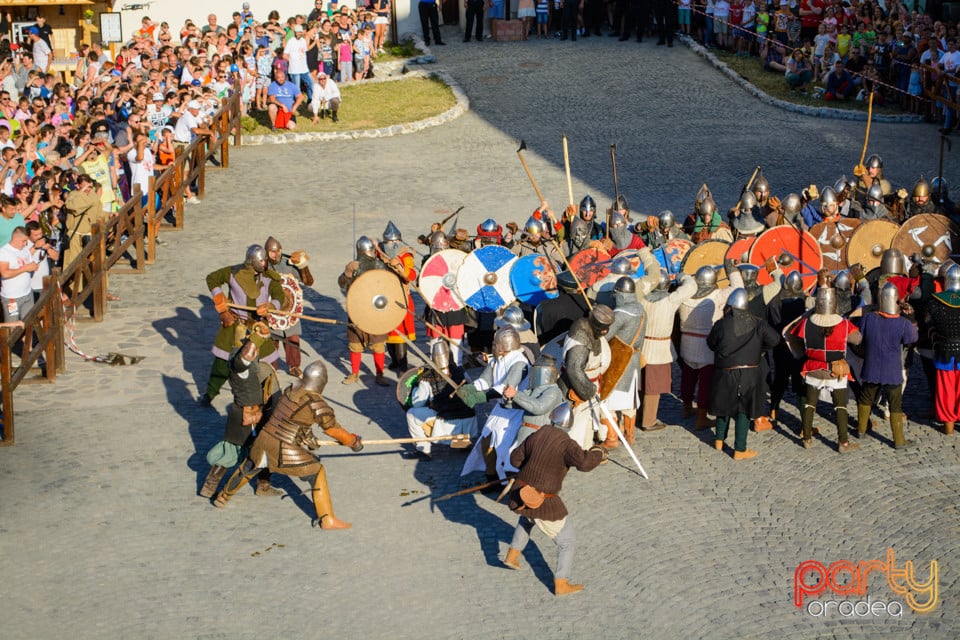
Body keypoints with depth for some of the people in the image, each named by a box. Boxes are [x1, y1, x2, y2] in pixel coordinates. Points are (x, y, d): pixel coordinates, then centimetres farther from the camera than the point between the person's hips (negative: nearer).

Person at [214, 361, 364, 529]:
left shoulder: (290, 390, 2)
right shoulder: (318, 405, -16)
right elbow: (335, 431, -6)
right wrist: (354, 442, 10)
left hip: (263, 439, 6)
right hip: (284, 451, -6)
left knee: (247, 469, 29)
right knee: (317, 474, 7)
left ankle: (223, 497, 51)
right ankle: (327, 519, 7)